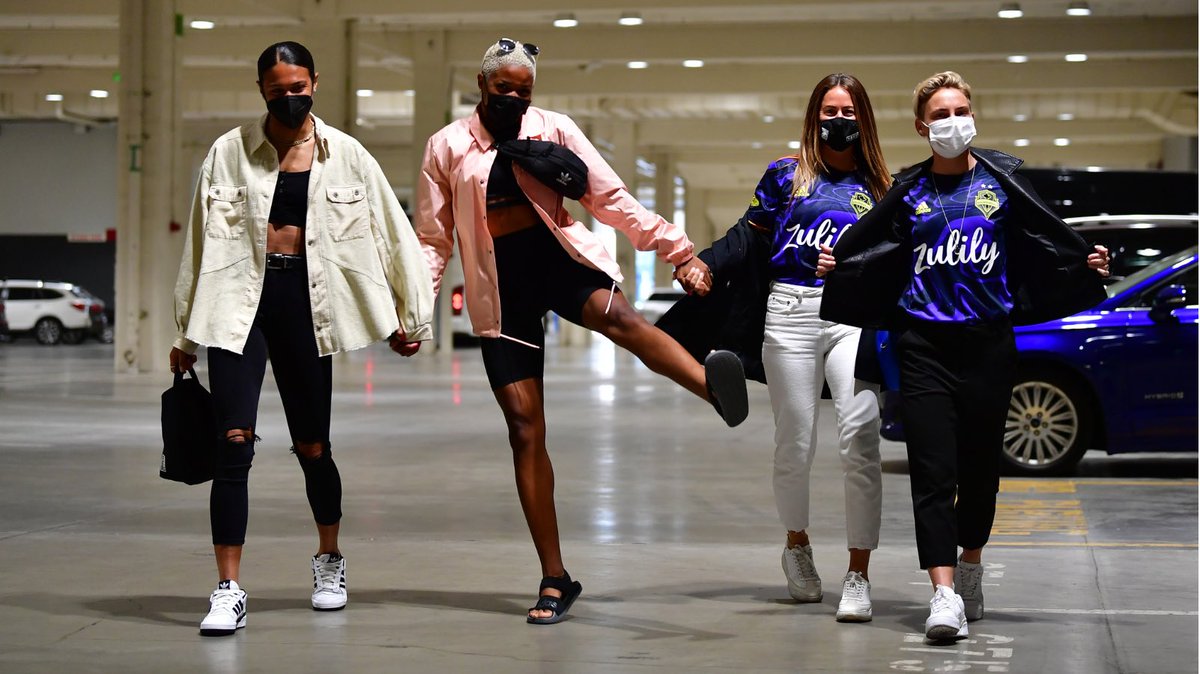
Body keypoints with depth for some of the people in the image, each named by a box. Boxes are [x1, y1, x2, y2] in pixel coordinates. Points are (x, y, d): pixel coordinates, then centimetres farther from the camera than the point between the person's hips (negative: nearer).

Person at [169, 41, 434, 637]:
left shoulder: (343, 155, 6)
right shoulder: (230, 152, 5)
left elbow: (389, 232, 10)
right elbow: (203, 242, 8)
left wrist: (402, 316, 8)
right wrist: (186, 333, 10)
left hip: (305, 300, 1)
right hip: (240, 300, -1)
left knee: (311, 446, 8)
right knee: (234, 442, -12)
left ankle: (329, 560, 35)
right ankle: (228, 591, -8)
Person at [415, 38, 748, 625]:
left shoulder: (554, 130, 7)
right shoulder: (447, 147, 8)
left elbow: (611, 198, 6)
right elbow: (433, 239, 11)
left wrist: (676, 247, -1)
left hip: (559, 258, -1)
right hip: (501, 286, 1)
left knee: (617, 316, -36)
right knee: (524, 427, -4)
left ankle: (712, 384, -66)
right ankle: (555, 579, 0)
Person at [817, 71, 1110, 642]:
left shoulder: (1000, 179, 7)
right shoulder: (909, 191, 9)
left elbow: (1047, 237, 4)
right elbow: (869, 248, 7)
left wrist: (1086, 262, -11)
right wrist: (835, 264, -10)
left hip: (988, 341, 0)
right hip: (924, 343, 0)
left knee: (980, 464, 9)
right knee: (933, 470, -10)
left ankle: (971, 563, 34)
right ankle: (944, 594, -16)